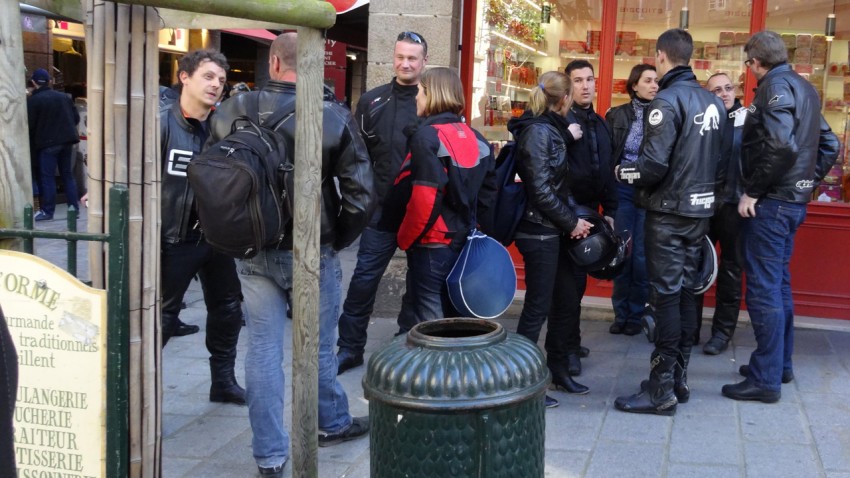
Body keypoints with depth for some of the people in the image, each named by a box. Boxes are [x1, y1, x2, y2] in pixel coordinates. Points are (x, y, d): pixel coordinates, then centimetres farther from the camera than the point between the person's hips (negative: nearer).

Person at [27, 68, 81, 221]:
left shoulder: (33, 101, -8)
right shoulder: (64, 97, 8)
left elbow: (30, 125, -9)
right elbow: (76, 118, 11)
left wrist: (31, 144, 5)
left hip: (47, 143, -5)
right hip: (67, 141, 5)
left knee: (47, 177, 0)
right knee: (68, 175, 12)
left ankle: (47, 211, 0)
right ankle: (74, 207, 12)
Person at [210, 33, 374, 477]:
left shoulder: (233, 111, -5)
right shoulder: (335, 116, -11)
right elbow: (361, 194, -13)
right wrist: (338, 239, 3)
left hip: (253, 252, 2)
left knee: (263, 350, 8)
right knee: (318, 348, 16)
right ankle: (333, 423, 39)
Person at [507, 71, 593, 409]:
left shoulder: (549, 128, 13)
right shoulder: (538, 131, -15)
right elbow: (541, 190, -20)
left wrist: (566, 137, 15)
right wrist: (572, 222, -13)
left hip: (554, 230, 9)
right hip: (539, 231, -9)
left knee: (567, 301, 15)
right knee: (538, 307, -3)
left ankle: (558, 370, 28)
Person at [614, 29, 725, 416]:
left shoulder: (667, 100, -15)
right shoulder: (712, 101, 8)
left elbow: (653, 165, -20)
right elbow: (716, 158, 11)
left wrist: (621, 172, -3)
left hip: (669, 212, -7)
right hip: (700, 209, 8)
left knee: (666, 295, -4)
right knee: (685, 292, 14)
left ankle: (661, 391, 0)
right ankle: (679, 378, 22)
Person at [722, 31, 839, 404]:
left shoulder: (776, 86, -13)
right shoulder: (803, 87, 15)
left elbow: (780, 145, -27)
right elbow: (828, 145, 19)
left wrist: (752, 191, -19)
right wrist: (808, 181, 16)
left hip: (770, 203, -10)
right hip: (793, 200, 10)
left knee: (763, 288, -6)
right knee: (779, 283, 18)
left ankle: (766, 379, -1)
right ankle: (780, 364, 28)